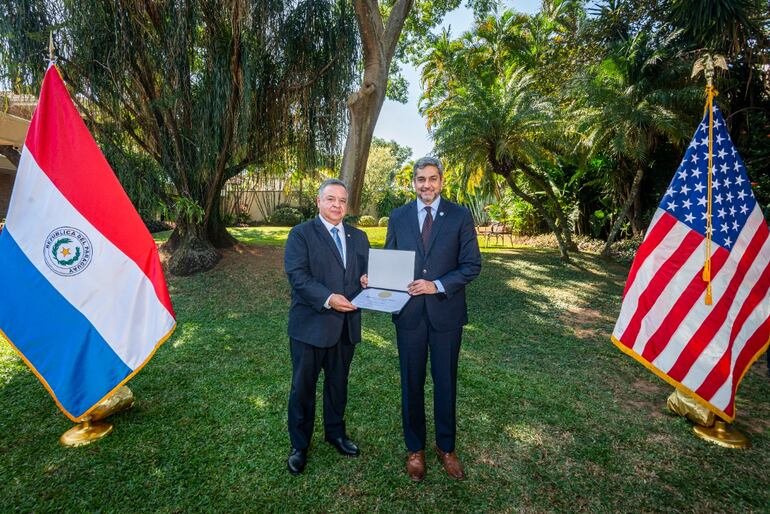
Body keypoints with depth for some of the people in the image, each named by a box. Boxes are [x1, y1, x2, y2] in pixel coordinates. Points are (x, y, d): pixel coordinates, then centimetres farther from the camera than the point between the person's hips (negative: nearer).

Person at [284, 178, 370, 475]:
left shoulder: (359, 237, 10)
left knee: (338, 383, 21)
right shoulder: (301, 234, -6)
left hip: (346, 325, 5)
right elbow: (297, 276, -17)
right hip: (311, 325, -4)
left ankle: (335, 433, 45)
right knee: (303, 387, 11)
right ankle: (299, 445, 34)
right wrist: (328, 298, -27)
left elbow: (367, 271, 12)